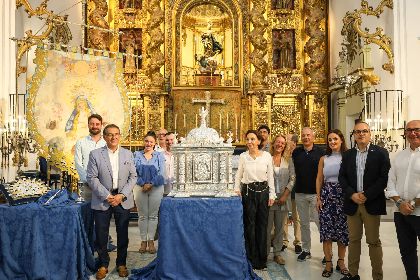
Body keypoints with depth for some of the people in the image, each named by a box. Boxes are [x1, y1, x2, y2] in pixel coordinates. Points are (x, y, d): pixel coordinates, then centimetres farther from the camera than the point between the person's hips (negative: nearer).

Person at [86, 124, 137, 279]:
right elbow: (91, 178, -5)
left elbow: (133, 177, 4)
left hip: (123, 200, 2)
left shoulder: (128, 154, 6)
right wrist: (107, 196, -13)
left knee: (123, 234, 9)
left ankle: (121, 264, 27)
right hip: (102, 201, -1)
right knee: (101, 235, 6)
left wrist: (122, 195, -9)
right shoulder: (95, 154, -1)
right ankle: (103, 265, 25)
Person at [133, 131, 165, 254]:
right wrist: (143, 184, -10)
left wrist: (151, 184, -12)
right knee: (142, 216, 4)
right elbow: (134, 171, 0)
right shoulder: (137, 155, 8)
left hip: (156, 188, 0)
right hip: (140, 187, 1)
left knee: (153, 215, 3)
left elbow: (161, 173, -2)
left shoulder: (159, 156, 7)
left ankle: (151, 241, 12)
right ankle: (143, 241, 13)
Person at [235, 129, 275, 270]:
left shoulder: (267, 156, -1)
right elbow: (239, 174, 8)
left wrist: (272, 194, 1)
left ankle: (262, 259, 20)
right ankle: (252, 259, 15)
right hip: (248, 192, -1)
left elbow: (270, 176, 3)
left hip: (263, 191, 1)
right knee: (249, 224, 3)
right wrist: (237, 189, -2)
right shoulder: (243, 156, -1)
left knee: (262, 224, 7)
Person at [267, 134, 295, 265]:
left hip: (283, 198, 3)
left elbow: (292, 178, 4)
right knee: (267, 227, 2)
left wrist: (285, 195, -6)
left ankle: (277, 253, 20)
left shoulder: (288, 160, 7)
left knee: (280, 228, 9)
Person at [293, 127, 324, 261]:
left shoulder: (320, 152, -3)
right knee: (304, 223, 12)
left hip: (316, 192, -4)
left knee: (320, 221, -3)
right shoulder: (296, 152, 7)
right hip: (300, 192, 4)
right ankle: (305, 250, 23)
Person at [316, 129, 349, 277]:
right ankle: (328, 263, 12)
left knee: (342, 230, 6)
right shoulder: (323, 159, 7)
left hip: (343, 196, -1)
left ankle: (341, 262, 22)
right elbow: (319, 179, 9)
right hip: (326, 195, 2)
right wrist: (318, 197, 3)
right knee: (327, 229, 1)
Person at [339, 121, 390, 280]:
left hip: (372, 203, -3)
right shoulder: (347, 155, 10)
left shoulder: (380, 153, -1)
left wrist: (367, 195, -14)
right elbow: (342, 177, 7)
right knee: (353, 240, 11)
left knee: (373, 241, 5)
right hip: (352, 202, 4)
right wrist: (352, 194, -8)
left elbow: (384, 177, -8)